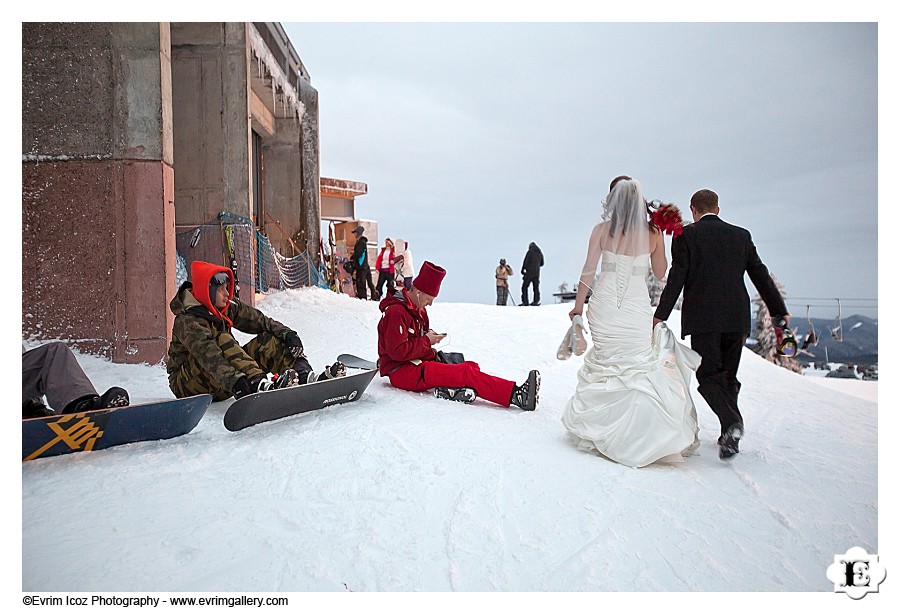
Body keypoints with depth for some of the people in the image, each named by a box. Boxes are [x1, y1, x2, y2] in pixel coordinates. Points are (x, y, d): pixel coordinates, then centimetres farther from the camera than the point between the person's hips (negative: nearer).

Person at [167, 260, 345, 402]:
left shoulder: (228, 307, 0)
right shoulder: (187, 321, -22)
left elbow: (258, 320, -1)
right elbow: (207, 354, -38)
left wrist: (285, 333, -21)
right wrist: (234, 380, -53)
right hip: (186, 384, -7)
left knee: (267, 341, -11)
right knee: (222, 340, -33)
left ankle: (305, 376, -31)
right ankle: (259, 383, -52)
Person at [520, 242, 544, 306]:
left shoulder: (530, 252, -5)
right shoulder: (540, 253, 13)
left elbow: (525, 261, -8)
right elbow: (542, 263, 20)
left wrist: (523, 270, 4)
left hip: (529, 272, -6)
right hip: (537, 272, 6)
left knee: (525, 286, -1)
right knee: (536, 287, 8)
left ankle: (525, 302, -8)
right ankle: (536, 301, 1)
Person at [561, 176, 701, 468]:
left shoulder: (602, 230, -4)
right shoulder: (653, 233, -1)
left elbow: (588, 272, -2)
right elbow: (660, 273, 9)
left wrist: (578, 305, 9)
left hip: (605, 306, 0)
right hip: (637, 307, 0)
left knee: (605, 363, 11)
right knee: (640, 366, 7)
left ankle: (600, 430, 18)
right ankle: (644, 430, 5)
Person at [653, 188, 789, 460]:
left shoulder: (685, 235, -1)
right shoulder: (741, 235, 12)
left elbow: (677, 278, -8)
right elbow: (761, 275, 12)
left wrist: (660, 315, -8)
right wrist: (780, 311, 20)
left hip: (703, 319, -4)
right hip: (737, 318, 4)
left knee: (708, 376, 1)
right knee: (729, 375, 14)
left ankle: (732, 422, -21)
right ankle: (730, 435, 19)